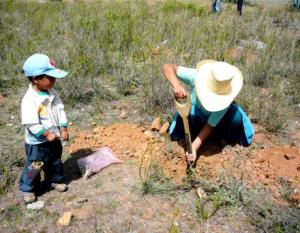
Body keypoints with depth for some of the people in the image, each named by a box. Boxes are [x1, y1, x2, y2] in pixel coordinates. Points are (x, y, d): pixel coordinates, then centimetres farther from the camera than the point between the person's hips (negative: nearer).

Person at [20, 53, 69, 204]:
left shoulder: (52, 93, -3)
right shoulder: (29, 100, -27)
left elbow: (60, 110, 4)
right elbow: (30, 123, -28)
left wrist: (63, 128, -4)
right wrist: (47, 134, -24)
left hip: (54, 138, 7)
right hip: (37, 142, -7)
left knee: (55, 162, 23)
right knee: (34, 167, 9)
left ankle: (54, 181, 45)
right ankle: (28, 189, 29)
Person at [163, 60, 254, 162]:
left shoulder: (224, 99, -37)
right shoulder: (197, 76, -37)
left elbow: (209, 126, -31)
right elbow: (167, 67, -39)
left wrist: (194, 147, -41)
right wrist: (176, 85, -59)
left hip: (216, 119, 0)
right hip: (197, 112, 1)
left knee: (236, 117, -31)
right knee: (189, 113, -35)